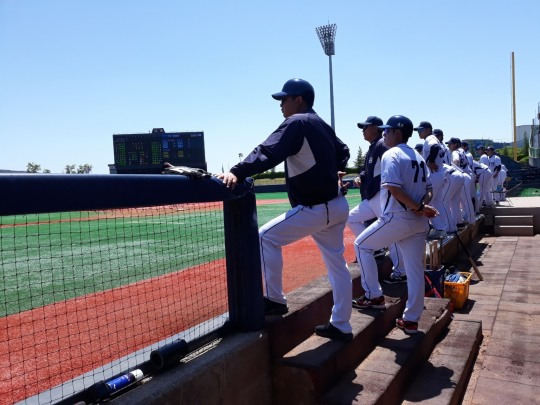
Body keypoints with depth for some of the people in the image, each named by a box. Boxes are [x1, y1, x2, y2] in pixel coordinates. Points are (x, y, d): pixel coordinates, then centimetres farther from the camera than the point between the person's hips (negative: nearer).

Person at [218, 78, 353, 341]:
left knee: (266, 237, 1)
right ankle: (341, 326, 23)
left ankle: (275, 300, 8)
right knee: (337, 264, 13)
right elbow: (343, 152, 31)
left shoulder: (296, 123, -13)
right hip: (337, 206, 10)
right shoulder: (322, 125, 15)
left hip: (316, 210, -10)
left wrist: (237, 172, -38)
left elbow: (267, 153, -29)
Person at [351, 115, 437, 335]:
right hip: (419, 222, 8)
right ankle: (411, 320, 19)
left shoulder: (391, 155, -8)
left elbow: (394, 188, -21)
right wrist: (421, 207, -4)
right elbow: (428, 189, 13)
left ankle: (374, 296, 13)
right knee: (415, 270, 11)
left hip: (396, 219, -8)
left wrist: (418, 207, -17)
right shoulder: (418, 157, 18)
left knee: (362, 245, 12)